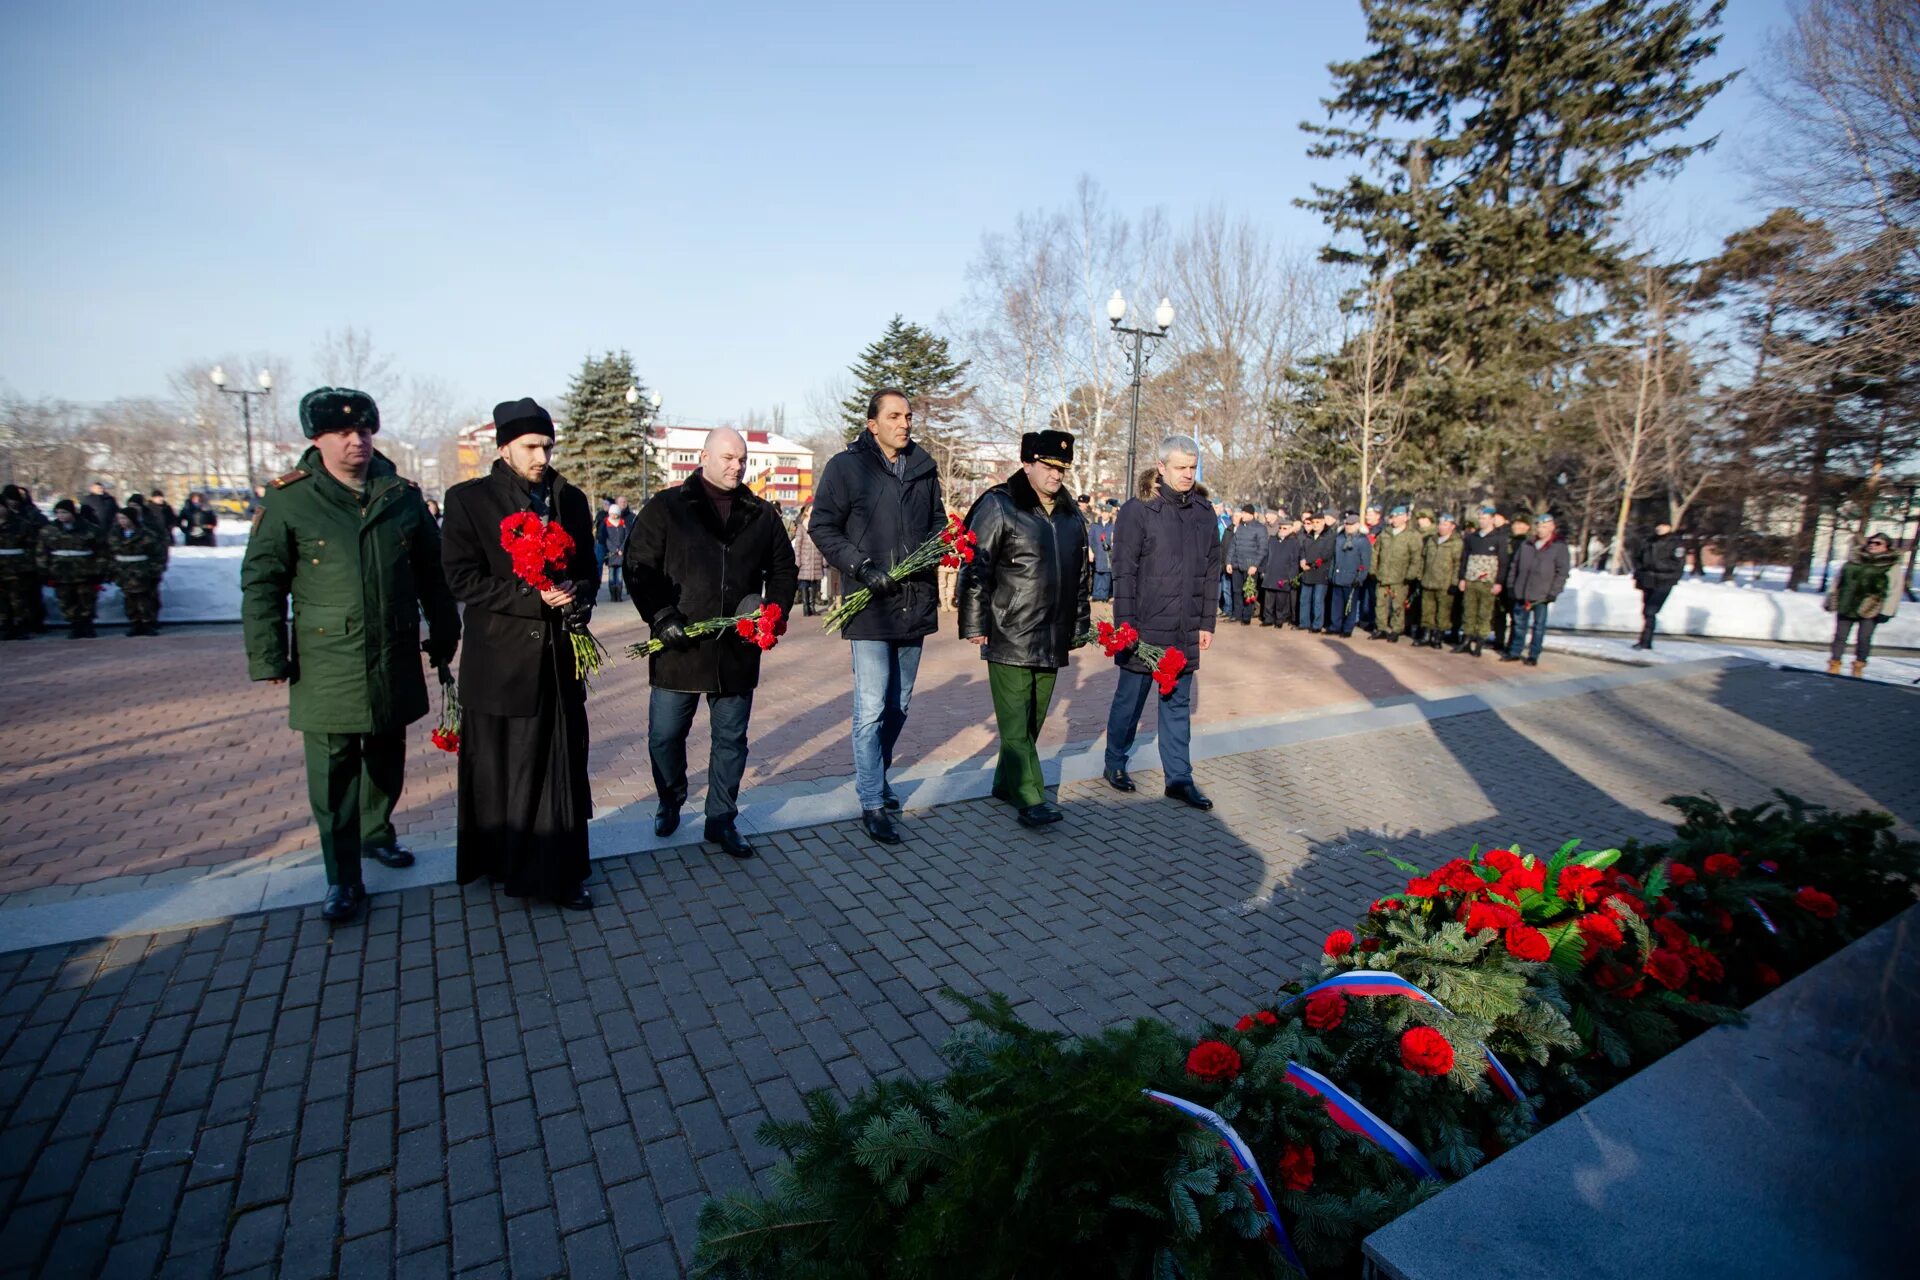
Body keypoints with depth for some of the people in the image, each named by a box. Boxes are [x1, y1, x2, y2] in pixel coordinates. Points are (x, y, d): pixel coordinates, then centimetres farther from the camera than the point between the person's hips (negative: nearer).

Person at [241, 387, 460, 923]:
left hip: (395, 662, 3)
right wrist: (269, 657, -6)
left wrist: (443, 636, 10)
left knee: (387, 758, 17)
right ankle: (343, 880, 12)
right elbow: (260, 582, -2)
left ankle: (375, 832, 41)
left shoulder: (403, 496, 5)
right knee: (334, 770, 1)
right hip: (326, 667, -3)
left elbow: (432, 574, 10)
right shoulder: (289, 500, -3)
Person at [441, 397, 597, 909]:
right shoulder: (469, 499, -2)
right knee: (502, 771, 6)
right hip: (501, 659, -3)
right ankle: (506, 864, 23)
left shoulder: (571, 500, 10)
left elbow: (588, 570, 14)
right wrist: (533, 597, -19)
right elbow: (462, 578, -9)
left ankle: (560, 872, 19)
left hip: (560, 657, 4)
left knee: (563, 768, 7)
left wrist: (578, 597, -7)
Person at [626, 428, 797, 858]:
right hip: (678, 645, -2)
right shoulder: (666, 507, 1)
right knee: (665, 735, 9)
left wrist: (774, 613, 0)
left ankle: (721, 819, 24)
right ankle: (670, 802, 36)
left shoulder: (762, 514, 9)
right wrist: (660, 615, -14)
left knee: (731, 739, 9)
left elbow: (783, 569, 15)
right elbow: (638, 567, -2)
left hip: (737, 649, 2)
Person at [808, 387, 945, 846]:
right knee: (871, 708, -6)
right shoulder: (845, 466, -4)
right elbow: (822, 527, -4)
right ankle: (872, 803, 6)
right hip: (870, 604, -5)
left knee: (898, 705, 16)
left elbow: (938, 520, 20)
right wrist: (861, 568, -15)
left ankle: (874, 777, 36)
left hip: (915, 602, 6)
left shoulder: (924, 468, 10)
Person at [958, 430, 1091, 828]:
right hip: (1009, 637, -7)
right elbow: (975, 567, -9)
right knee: (1015, 721, -6)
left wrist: (1080, 627, 20)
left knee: (1033, 719, 13)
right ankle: (1030, 799, -2)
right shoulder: (999, 506, -6)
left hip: (1052, 640, 7)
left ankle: (1006, 782, 28)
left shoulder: (1071, 516, 15)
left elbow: (1082, 576, 22)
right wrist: (975, 625, -12)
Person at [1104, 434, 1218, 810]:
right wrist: (1126, 624, -13)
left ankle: (1178, 778, 19)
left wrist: (1207, 622, 9)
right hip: (1144, 626, -5)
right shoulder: (1137, 510, -7)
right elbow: (1124, 572, -10)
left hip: (1186, 631, 5)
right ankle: (1115, 762, 28)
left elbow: (1211, 571, 12)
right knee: (1130, 697, 9)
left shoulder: (1202, 511, 9)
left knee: (1178, 703, 11)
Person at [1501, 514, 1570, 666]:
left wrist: (1553, 592, -12)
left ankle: (1533, 656, 10)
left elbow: (1562, 572, -5)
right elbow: (1514, 567, 14)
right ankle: (1514, 652, 17)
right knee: (1519, 624, 10)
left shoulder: (1560, 547, -1)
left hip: (1541, 596, -4)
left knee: (1538, 626, 5)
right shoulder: (1526, 545, 11)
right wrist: (1511, 586, 6)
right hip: (1521, 594, 4)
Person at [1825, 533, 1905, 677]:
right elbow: (1837, 581, 16)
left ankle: (1859, 667, 14)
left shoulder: (1892, 566, 0)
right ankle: (1834, 664, 11)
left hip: (1870, 610, -3)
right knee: (1840, 636, 4)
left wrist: (1886, 611, -10)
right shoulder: (1852, 561, 10)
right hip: (1846, 607, 3)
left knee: (1864, 639, 1)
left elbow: (1895, 590, -4)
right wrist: (1831, 601, 14)